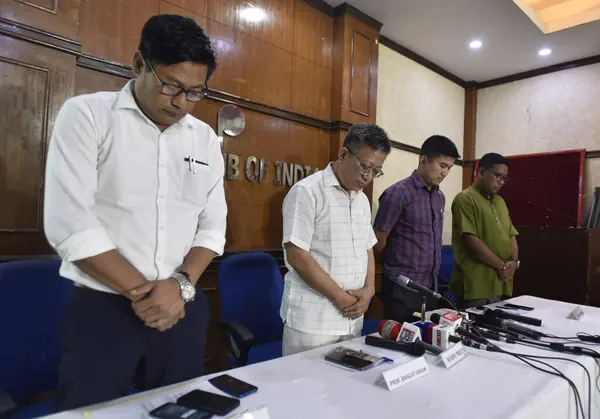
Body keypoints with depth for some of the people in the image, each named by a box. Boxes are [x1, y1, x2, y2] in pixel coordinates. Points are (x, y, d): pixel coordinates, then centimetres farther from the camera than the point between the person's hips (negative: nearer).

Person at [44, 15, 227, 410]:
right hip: (102, 308, -3)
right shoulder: (86, 114, -5)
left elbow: (213, 225, 6)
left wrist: (180, 284, -10)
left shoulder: (205, 138, 6)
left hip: (182, 307, 4)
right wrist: (140, 291, -12)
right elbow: (69, 223, -13)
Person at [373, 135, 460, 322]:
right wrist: (398, 265, 3)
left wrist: (432, 274, 16)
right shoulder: (398, 193, -14)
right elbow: (378, 243, -10)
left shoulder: (440, 197, 11)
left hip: (431, 287, 8)